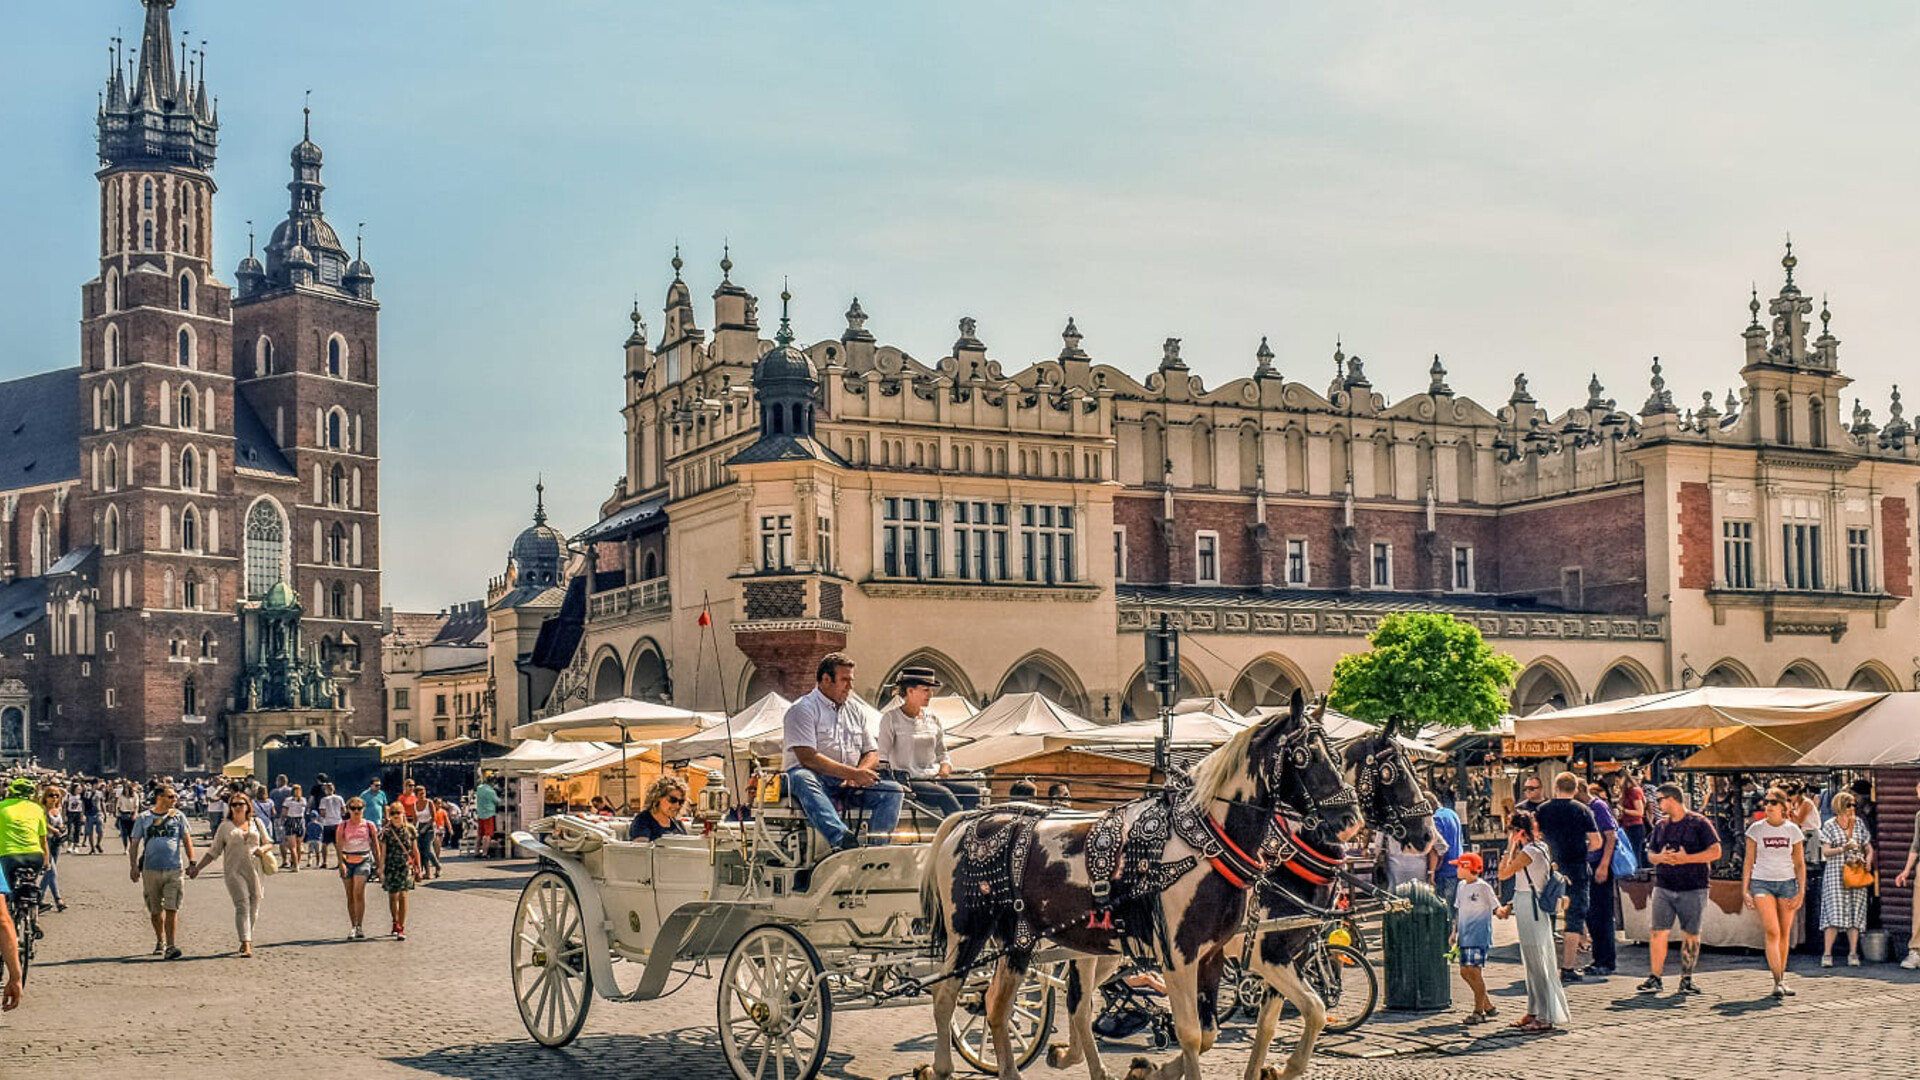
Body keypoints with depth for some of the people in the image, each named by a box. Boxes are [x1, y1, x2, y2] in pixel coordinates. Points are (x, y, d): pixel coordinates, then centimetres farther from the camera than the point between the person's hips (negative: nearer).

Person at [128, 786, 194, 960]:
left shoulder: (178, 816, 7)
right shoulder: (143, 818, 5)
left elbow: (186, 840, 11)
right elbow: (135, 844, 6)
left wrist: (191, 862, 3)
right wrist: (133, 866, -4)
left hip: (175, 869, -1)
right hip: (151, 870, 1)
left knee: (172, 909, -11)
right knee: (155, 911, 11)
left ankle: (171, 946, -11)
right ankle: (160, 942, 30)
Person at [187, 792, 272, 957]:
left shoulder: (257, 822, 12)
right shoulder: (225, 826, 8)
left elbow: (268, 843, 16)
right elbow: (214, 851, 11)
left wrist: (262, 849, -6)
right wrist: (197, 867, 5)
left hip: (255, 870, 2)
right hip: (234, 871, -2)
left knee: (253, 907, 5)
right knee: (242, 906, -14)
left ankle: (247, 940, 23)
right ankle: (246, 946, -19)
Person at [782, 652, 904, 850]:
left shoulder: (854, 713, 21)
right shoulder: (803, 709, -2)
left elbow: (872, 753, 18)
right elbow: (808, 758, -15)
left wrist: (860, 774, -6)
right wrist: (853, 773, -20)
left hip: (847, 785, 6)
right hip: (817, 780, -6)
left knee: (893, 790, -14)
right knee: (801, 778, -39)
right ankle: (842, 840, -60)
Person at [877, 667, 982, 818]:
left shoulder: (932, 719, 16)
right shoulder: (891, 718, 1)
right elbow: (882, 756, -3)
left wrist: (944, 768, 0)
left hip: (934, 778, 6)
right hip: (908, 782, -6)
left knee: (972, 790, -21)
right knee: (944, 794, -33)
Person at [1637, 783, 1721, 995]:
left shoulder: (1699, 824, -1)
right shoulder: (1660, 825, 15)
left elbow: (1715, 851, -6)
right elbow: (1650, 854, 16)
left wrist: (1686, 858, -15)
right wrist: (1660, 857, -8)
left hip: (1693, 889, -4)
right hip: (1663, 888, 4)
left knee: (1690, 935, 2)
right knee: (1657, 932, -3)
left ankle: (1686, 980, 11)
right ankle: (1654, 979, 1)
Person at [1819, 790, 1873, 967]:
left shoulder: (1859, 823, 11)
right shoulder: (1829, 826, 2)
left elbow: (1869, 848, 15)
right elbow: (1825, 851, -4)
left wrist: (1868, 860, -5)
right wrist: (1843, 848, -18)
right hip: (1836, 873, -3)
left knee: (1855, 912, 1)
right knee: (1834, 912, -10)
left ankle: (1853, 954, 5)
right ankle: (1827, 954, -8)